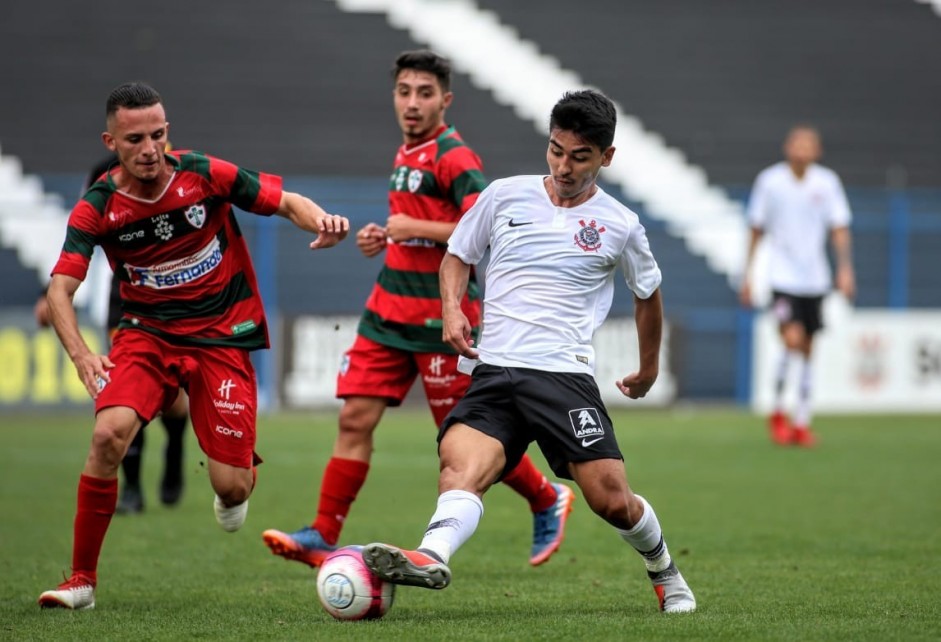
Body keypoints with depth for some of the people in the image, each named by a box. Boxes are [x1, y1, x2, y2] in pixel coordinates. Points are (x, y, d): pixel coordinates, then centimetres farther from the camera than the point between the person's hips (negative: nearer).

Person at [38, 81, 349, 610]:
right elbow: (61, 289, -14)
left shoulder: (204, 174, -12)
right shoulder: (97, 206, -11)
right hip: (147, 333, 1)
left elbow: (287, 202, -3)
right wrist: (81, 354, -32)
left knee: (232, 487, -8)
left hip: (222, 337, 0)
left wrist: (321, 220, -27)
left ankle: (241, 474, 35)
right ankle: (82, 579, -13)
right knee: (109, 434, -27)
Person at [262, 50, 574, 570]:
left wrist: (415, 229, -20)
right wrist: (386, 237, 10)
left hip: (440, 317, -8)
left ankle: (548, 501, 24)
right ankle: (323, 536, -1)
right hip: (389, 312, 8)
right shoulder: (406, 153, 14)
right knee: (355, 419, -2)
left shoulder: (453, 157, -13)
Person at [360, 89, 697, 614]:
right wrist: (452, 309, 3)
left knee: (612, 500, -8)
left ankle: (665, 572, 21)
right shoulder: (505, 196, 9)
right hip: (493, 371, 1)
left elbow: (648, 294, 24)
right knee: (461, 465, -28)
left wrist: (650, 368, 33)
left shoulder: (620, 226, 6)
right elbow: (458, 255, 22)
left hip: (565, 374, -1)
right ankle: (432, 557, -53)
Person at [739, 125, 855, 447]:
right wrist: (747, 273, 4)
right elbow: (756, 229, 4)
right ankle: (777, 413, 1)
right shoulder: (770, 181, -4)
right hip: (783, 276, -3)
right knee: (792, 340, -18)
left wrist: (845, 268, -6)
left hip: (814, 278, 3)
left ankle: (801, 423, 15)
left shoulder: (827, 182, 1)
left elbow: (839, 228, 5)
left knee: (807, 350, 6)